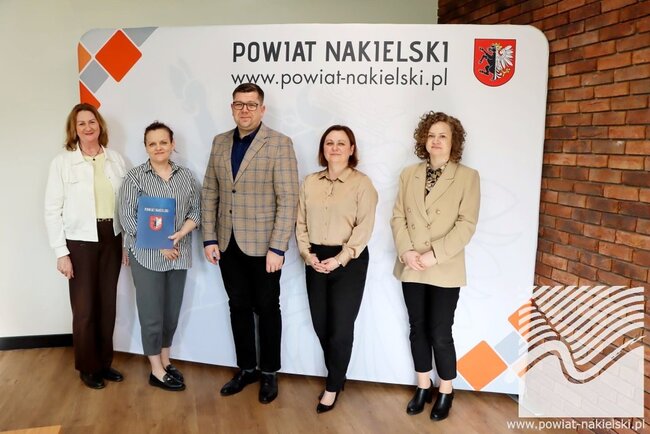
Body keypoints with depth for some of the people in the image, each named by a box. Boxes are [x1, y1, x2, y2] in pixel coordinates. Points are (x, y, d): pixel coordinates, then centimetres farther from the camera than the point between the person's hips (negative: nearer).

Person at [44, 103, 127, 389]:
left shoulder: (116, 159, 4)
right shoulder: (62, 162, -4)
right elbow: (52, 210, -5)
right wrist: (61, 252, -9)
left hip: (112, 239, 3)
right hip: (80, 242, -3)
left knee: (108, 305, 10)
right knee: (85, 308, 4)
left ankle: (105, 362, 28)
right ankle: (88, 367, 24)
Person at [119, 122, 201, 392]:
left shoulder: (186, 176, 7)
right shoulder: (135, 177, -3)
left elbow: (196, 210, 5)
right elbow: (127, 217, -9)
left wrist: (179, 235, -14)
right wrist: (159, 244, -15)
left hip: (178, 255, 4)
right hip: (147, 255, -3)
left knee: (172, 312, 12)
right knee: (152, 314, 2)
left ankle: (166, 361, 31)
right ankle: (157, 371, 17)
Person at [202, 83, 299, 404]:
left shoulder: (279, 144, -9)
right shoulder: (219, 142, 8)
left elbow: (288, 199, -14)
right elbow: (209, 193, 8)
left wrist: (277, 248, -18)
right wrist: (209, 238, 1)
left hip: (262, 245, -5)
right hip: (228, 245, 5)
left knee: (266, 309, 10)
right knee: (238, 307, 15)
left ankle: (269, 373, 27)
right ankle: (246, 368, 33)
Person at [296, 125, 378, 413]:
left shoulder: (362, 183, -5)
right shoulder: (310, 182, 7)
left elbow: (364, 228, -11)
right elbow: (301, 223, 7)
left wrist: (340, 259, -17)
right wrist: (307, 254, -7)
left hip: (349, 262, -4)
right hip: (316, 261, 4)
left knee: (341, 328, 2)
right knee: (321, 326, 10)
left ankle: (333, 387, 23)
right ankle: (336, 376, 33)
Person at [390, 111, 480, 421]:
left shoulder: (467, 176, -2)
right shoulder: (409, 174, 9)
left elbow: (467, 223, -10)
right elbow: (398, 217, 5)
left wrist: (436, 254, -18)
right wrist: (405, 251, -11)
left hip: (445, 270, -4)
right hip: (411, 267, 4)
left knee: (440, 333, 2)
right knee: (418, 329, 13)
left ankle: (445, 392, 25)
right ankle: (423, 387, 31)